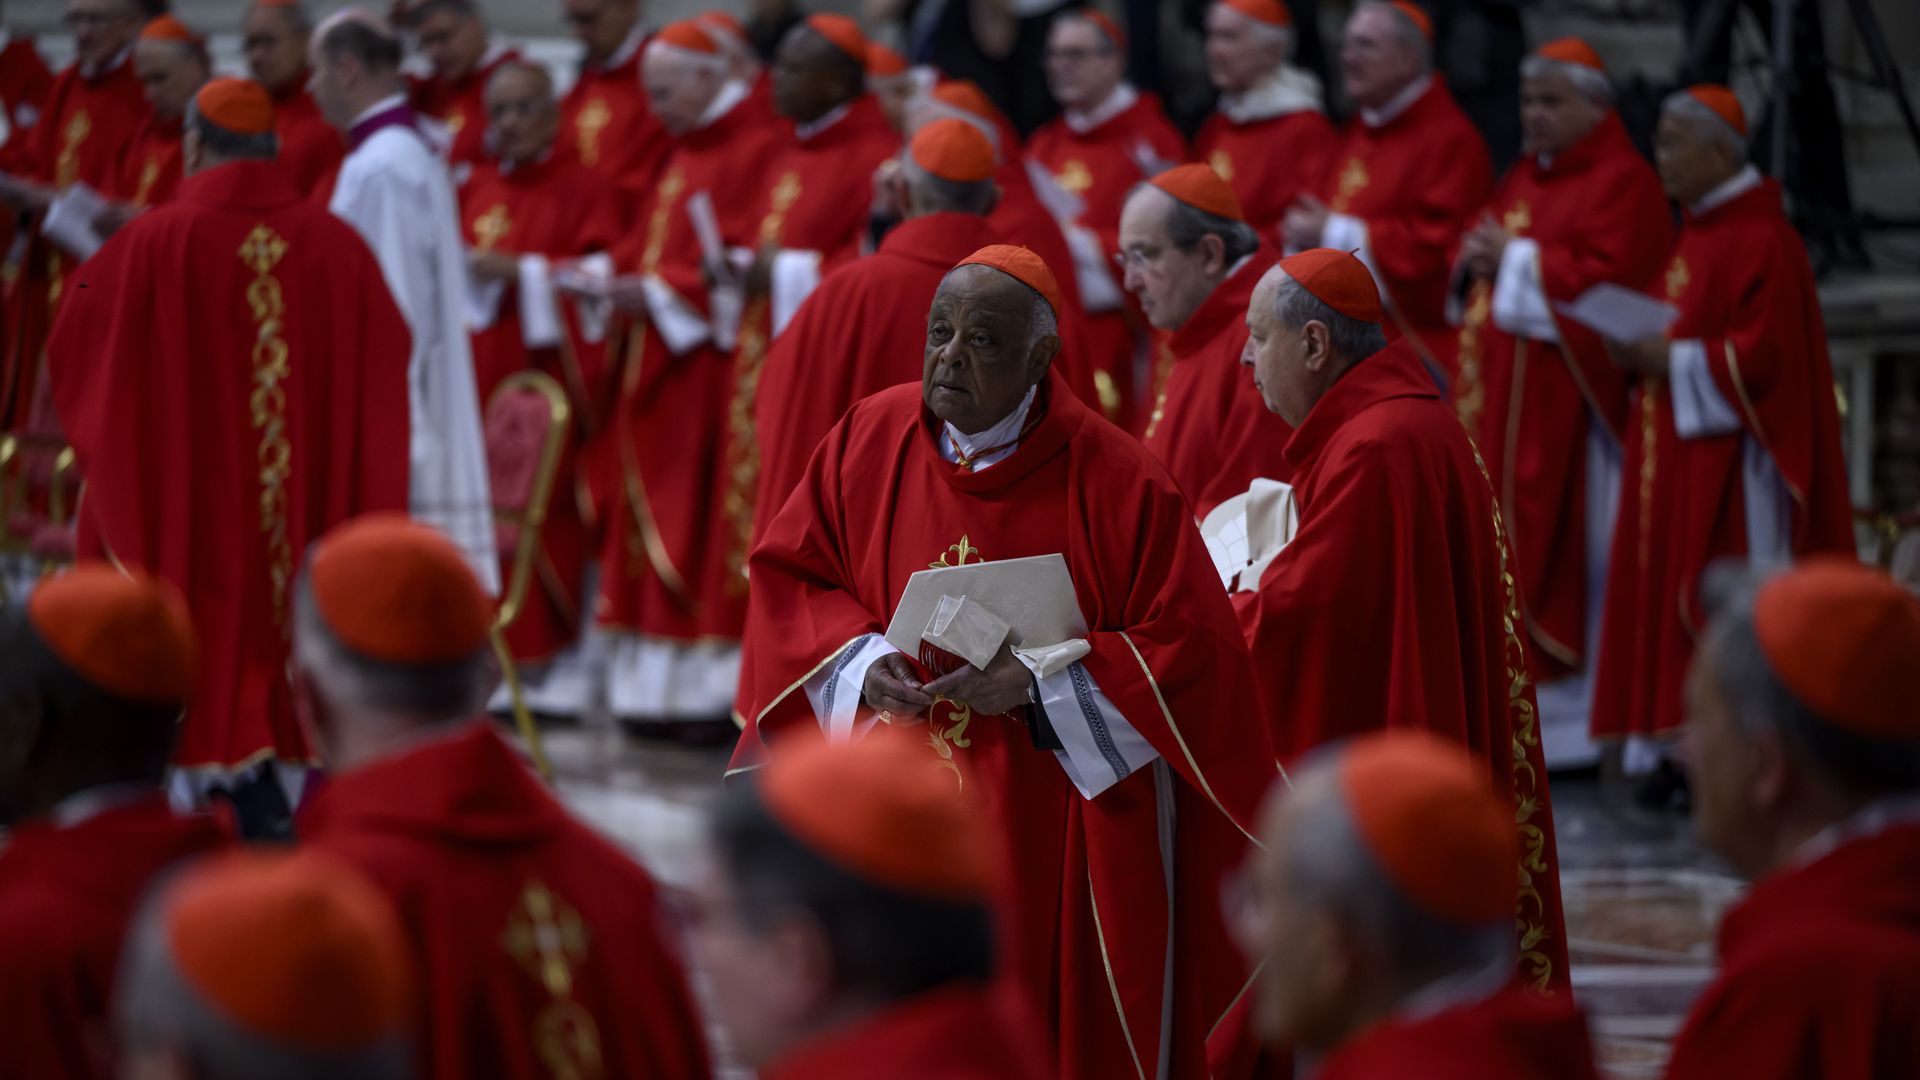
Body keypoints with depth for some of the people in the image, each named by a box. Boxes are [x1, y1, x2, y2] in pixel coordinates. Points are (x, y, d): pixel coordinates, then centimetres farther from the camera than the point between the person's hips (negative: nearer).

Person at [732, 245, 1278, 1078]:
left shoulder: (1118, 481, -12)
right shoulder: (869, 439, 0)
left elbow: (1191, 651, -10)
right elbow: (786, 575, 9)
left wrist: (1038, 682, -20)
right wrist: (861, 660, -10)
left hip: (1057, 845, -3)